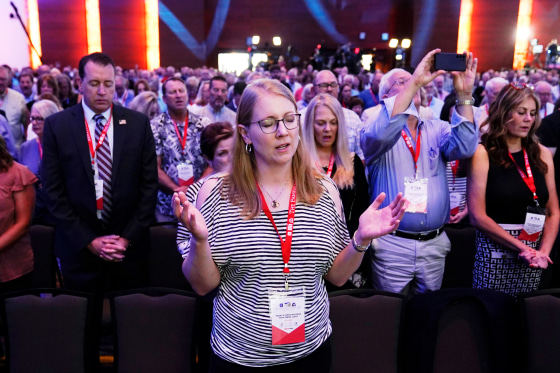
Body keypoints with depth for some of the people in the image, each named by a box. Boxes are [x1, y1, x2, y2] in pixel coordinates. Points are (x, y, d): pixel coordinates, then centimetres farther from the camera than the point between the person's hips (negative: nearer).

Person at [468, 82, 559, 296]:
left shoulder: (542, 154, 8)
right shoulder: (483, 154, -7)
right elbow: (477, 216, -12)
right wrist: (522, 247, -12)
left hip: (532, 254, 4)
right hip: (495, 253, -4)